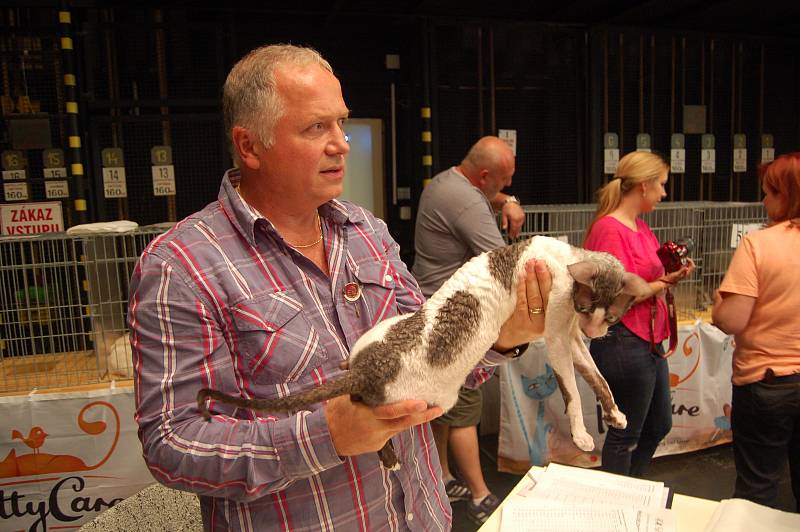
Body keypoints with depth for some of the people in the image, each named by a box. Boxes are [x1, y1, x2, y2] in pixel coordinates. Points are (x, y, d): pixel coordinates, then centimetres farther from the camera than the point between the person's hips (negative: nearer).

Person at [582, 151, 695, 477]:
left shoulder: (640, 227, 10)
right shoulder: (609, 229, -19)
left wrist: (671, 275, -1)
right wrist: (661, 283, -12)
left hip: (649, 341, 10)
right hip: (624, 343, -10)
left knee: (659, 425, 24)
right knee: (625, 436, 7)